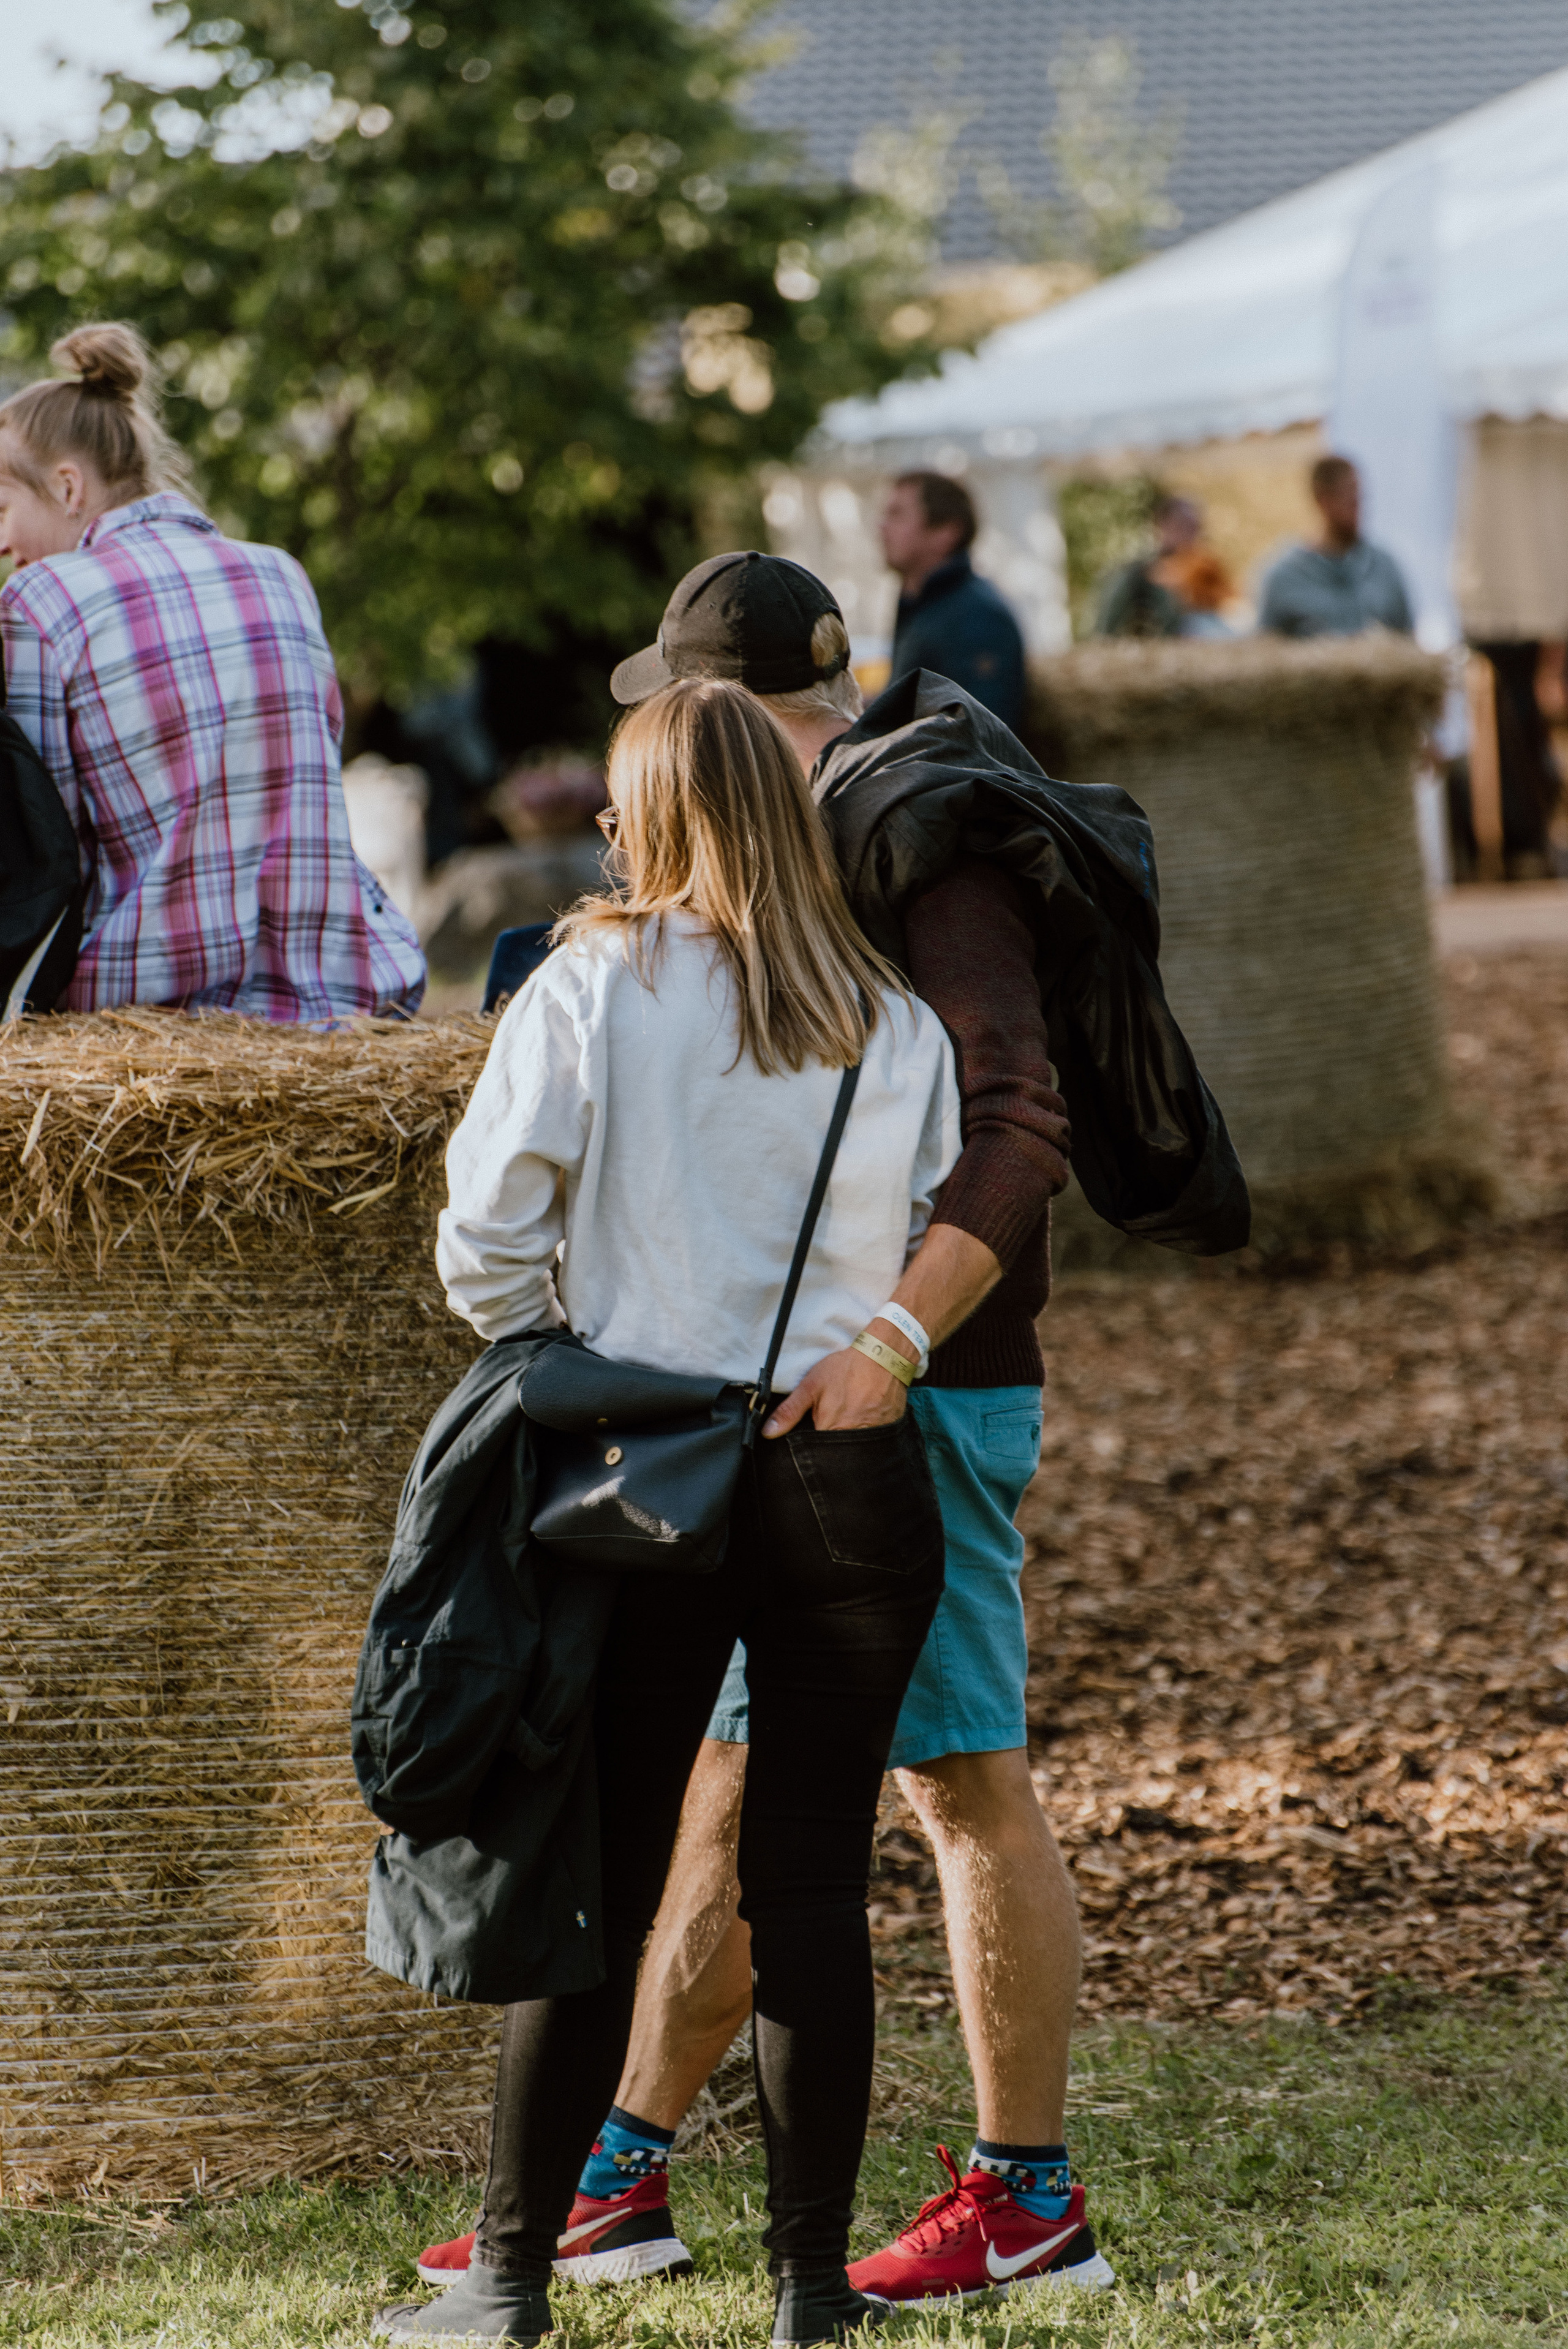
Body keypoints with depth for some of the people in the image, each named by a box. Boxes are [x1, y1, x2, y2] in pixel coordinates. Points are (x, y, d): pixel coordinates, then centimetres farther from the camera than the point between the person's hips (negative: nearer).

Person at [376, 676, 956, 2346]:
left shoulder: (589, 991, -4)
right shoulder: (898, 1029, 4)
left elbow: (485, 1248, -5)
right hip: (854, 1479, 2)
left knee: (597, 1881, 5)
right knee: (812, 1882, 6)